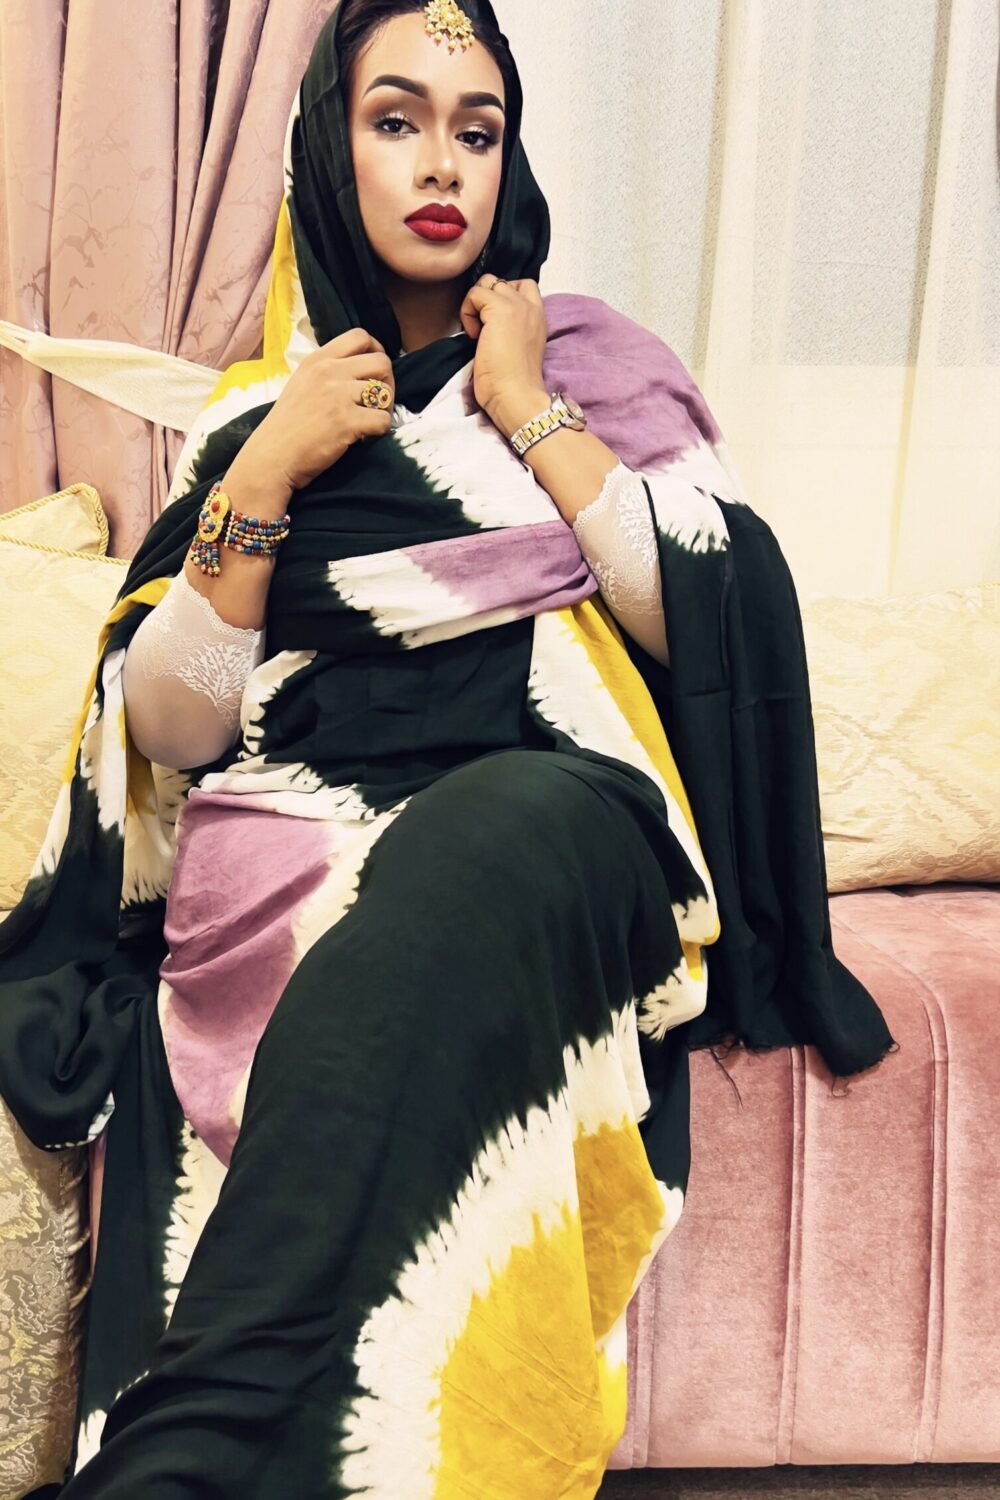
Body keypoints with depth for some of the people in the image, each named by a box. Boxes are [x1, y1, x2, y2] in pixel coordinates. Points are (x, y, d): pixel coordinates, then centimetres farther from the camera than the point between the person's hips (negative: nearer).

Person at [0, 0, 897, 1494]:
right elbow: (168, 727, 8)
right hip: (291, 850, 1)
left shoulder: (596, 363, 16)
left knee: (468, 871, -38)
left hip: (560, 825, 0)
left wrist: (529, 413, 2)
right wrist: (268, 471, -1)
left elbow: (717, 609, -1)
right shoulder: (257, 408, 18)